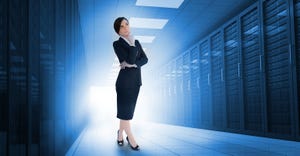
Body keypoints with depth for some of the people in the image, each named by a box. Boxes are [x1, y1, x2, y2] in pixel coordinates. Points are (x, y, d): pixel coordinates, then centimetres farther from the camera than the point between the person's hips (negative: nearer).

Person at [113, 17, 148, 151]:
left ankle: (120, 133, 29)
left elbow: (145, 59, 0)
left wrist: (133, 64, -15)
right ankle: (130, 138, 12)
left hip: (136, 80, 6)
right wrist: (132, 44, -13)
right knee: (125, 109, 1)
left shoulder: (136, 42, 12)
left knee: (129, 109, 12)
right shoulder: (117, 44, -6)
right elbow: (130, 59, -20)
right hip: (125, 80, -5)